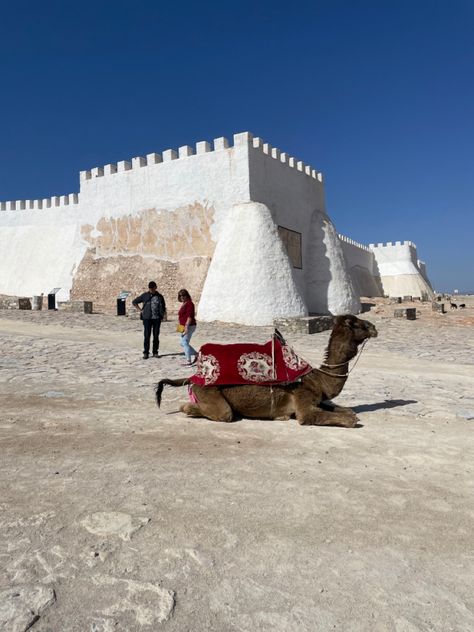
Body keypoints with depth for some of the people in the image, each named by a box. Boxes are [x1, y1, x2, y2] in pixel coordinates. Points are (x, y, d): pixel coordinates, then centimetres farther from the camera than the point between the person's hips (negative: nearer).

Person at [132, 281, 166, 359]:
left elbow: (163, 307, 20)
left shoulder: (159, 297, 8)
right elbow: (134, 302, 10)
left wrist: (163, 313, 3)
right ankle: (146, 353, 5)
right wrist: (140, 310, 2)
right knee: (147, 336, -2)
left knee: (156, 336, 5)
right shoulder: (145, 296, 2)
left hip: (157, 319, 2)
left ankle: (155, 352, 15)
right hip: (147, 318, -2)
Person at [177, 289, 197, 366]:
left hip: (189, 326, -10)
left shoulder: (189, 303, -14)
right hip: (185, 326, 10)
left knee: (185, 343, -6)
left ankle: (188, 361, 2)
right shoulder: (184, 304, 16)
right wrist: (182, 327, 23)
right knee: (182, 343, 14)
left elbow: (190, 316, -21)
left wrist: (186, 327, -25)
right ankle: (196, 354, 21)